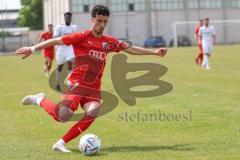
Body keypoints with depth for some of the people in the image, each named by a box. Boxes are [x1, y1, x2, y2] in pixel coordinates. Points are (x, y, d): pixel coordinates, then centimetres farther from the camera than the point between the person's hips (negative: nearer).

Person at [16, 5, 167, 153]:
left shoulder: (109, 42, 14)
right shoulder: (82, 37, -3)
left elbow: (131, 49, 25)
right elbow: (56, 41, -2)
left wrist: (155, 52, 26)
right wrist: (32, 49, -6)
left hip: (94, 88, 5)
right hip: (77, 84, -5)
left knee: (93, 112, -26)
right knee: (63, 116, -25)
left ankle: (61, 143, -17)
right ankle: (40, 100, 8)